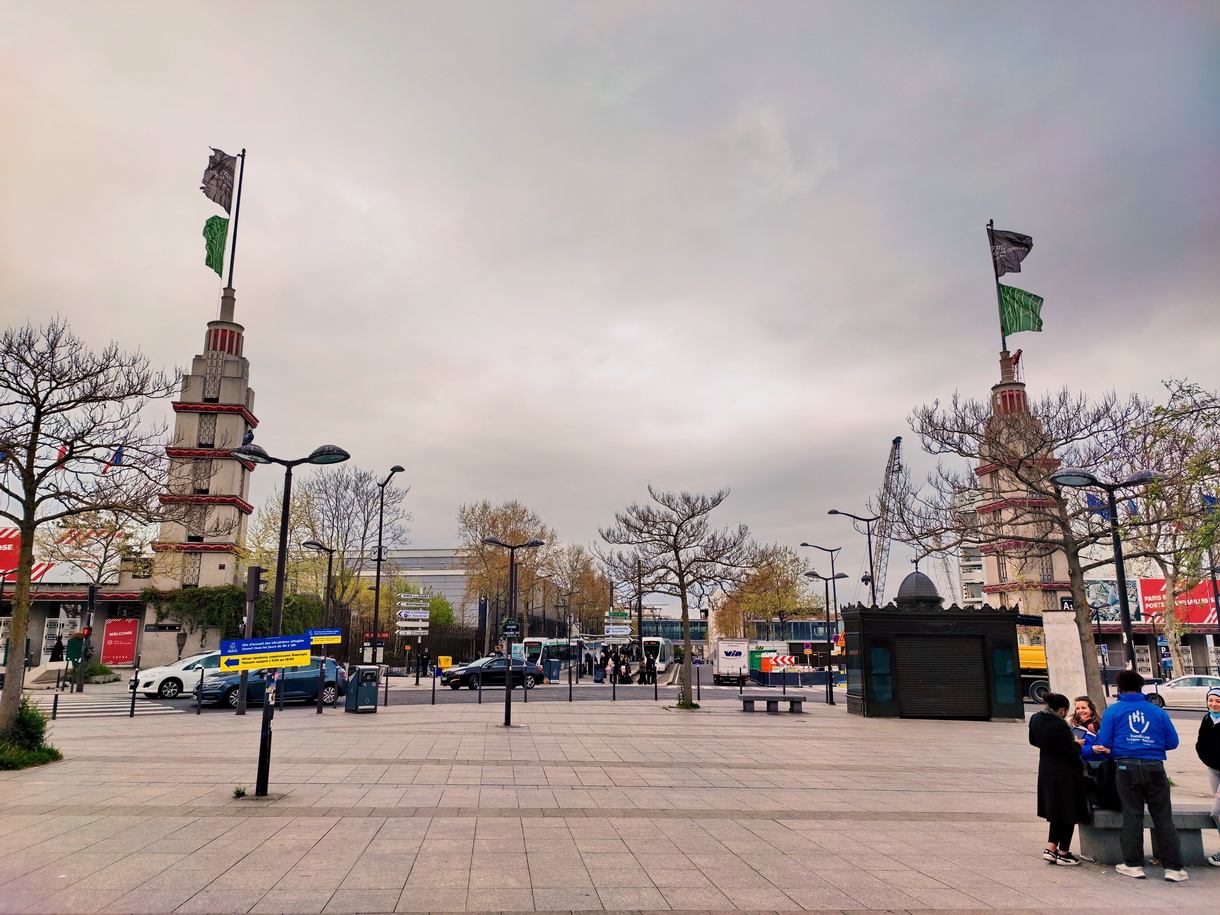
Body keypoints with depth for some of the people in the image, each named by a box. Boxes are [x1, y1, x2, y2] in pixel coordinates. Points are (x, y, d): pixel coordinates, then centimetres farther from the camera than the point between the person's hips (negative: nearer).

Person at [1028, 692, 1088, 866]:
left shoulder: (1035, 719, 0)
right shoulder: (1060, 726, -25)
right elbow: (1073, 754, -19)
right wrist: (1077, 743, 1)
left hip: (1046, 772, 8)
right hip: (1065, 775, -7)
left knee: (1057, 812, 21)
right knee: (1068, 813, 8)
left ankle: (1050, 848, 19)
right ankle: (1063, 853, 18)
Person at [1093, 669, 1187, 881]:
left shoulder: (1114, 710, 4)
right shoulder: (1157, 711, 9)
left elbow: (1103, 744, 2)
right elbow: (1173, 742, 9)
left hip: (1127, 767, -1)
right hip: (1155, 767, 1)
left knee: (1132, 816, 8)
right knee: (1163, 818, 7)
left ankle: (1133, 865, 12)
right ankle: (1174, 867, 8)